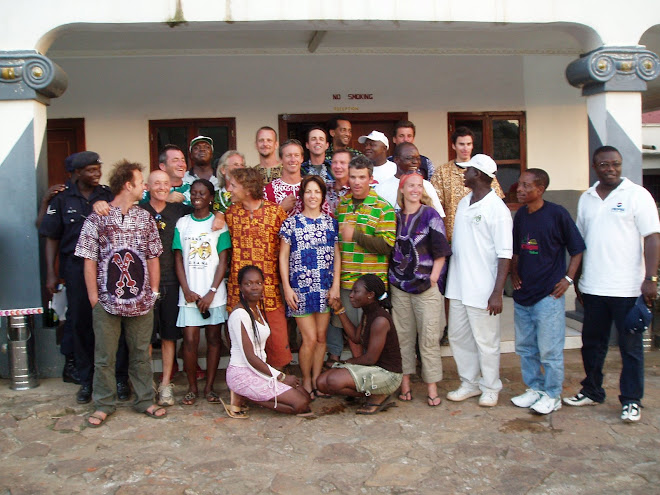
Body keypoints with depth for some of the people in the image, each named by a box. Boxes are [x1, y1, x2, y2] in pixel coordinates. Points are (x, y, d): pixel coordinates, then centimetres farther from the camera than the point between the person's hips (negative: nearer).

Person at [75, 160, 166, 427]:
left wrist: (153, 291, 5)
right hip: (107, 301, -3)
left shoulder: (145, 218, 8)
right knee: (104, 355, 6)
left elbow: (153, 257, 10)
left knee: (141, 353, 11)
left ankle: (145, 400, 24)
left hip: (141, 301, 3)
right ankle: (104, 405, 20)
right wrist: (93, 295, -6)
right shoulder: (97, 218, -3)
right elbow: (89, 260, -3)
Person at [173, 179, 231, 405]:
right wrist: (187, 290, -5)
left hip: (214, 293, -1)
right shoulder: (182, 223, 7)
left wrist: (212, 292, -10)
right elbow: (178, 259, 6)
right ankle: (192, 387, 12)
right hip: (189, 292, 1)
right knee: (190, 339, -2)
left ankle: (209, 386, 16)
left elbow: (223, 261, -2)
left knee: (213, 338, 5)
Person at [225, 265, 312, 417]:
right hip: (243, 374, -9)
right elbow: (250, 357, -19)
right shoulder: (240, 315, -18)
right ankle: (241, 399, -6)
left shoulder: (257, 309, 11)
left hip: (257, 370, 9)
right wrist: (281, 377, -15)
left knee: (305, 396, 3)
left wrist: (279, 374, 5)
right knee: (301, 404, -12)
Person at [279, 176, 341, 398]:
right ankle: (306, 381, 15)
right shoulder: (291, 223, 0)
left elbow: (337, 255, 7)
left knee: (321, 337, 8)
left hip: (325, 288, 3)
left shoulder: (331, 222, 7)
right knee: (310, 338, -4)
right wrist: (287, 287, -5)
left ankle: (317, 380, 22)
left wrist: (336, 285, -1)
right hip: (300, 287, -3)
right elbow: (283, 257, 1)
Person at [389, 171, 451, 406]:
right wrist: (391, 278, 8)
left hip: (426, 287, -3)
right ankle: (405, 383, 18)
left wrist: (433, 278, -9)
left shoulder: (430, 215, 0)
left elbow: (440, 251, -2)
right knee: (403, 336, 8)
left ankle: (432, 387, 8)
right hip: (399, 287, 3)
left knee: (429, 338, -1)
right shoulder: (395, 217, 10)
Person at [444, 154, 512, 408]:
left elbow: (505, 254, -14)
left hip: (482, 290, -7)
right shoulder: (463, 203, 11)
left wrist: (497, 292, -19)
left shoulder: (497, 209, -12)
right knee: (458, 337, 14)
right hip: (457, 286, 7)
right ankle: (470, 383, 29)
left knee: (485, 341, 5)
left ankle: (490, 388, 22)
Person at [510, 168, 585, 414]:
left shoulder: (557, 213, -10)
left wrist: (568, 278, -10)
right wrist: (514, 272, 8)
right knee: (525, 347, 14)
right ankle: (534, 388, 29)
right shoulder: (520, 215, 8)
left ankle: (552, 395, 15)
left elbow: (577, 249, -4)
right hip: (522, 293, 7)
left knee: (549, 350, 1)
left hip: (548, 293, -6)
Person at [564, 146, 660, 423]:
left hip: (627, 288, -5)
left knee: (630, 346, 5)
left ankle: (631, 401, 15)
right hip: (592, 286, 5)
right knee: (592, 343, 14)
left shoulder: (637, 195, -4)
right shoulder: (586, 199, 10)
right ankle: (592, 392, 29)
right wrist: (577, 279, 15)